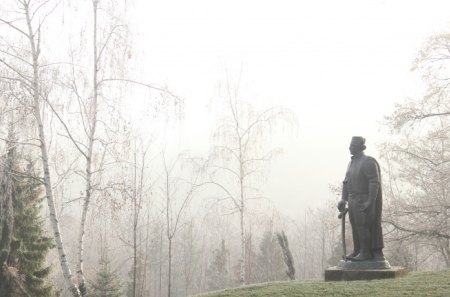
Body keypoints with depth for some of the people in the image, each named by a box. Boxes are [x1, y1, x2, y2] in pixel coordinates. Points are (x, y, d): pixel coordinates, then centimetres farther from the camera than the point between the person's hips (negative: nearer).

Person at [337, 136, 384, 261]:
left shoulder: (368, 162, -11)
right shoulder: (351, 163, 16)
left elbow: (375, 182, -18)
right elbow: (346, 182, 19)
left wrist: (370, 202, -23)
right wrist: (344, 199, 10)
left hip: (364, 201, -8)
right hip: (353, 201, 8)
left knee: (363, 226, -8)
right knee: (355, 226, 9)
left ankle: (366, 252, -4)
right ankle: (357, 251, 16)